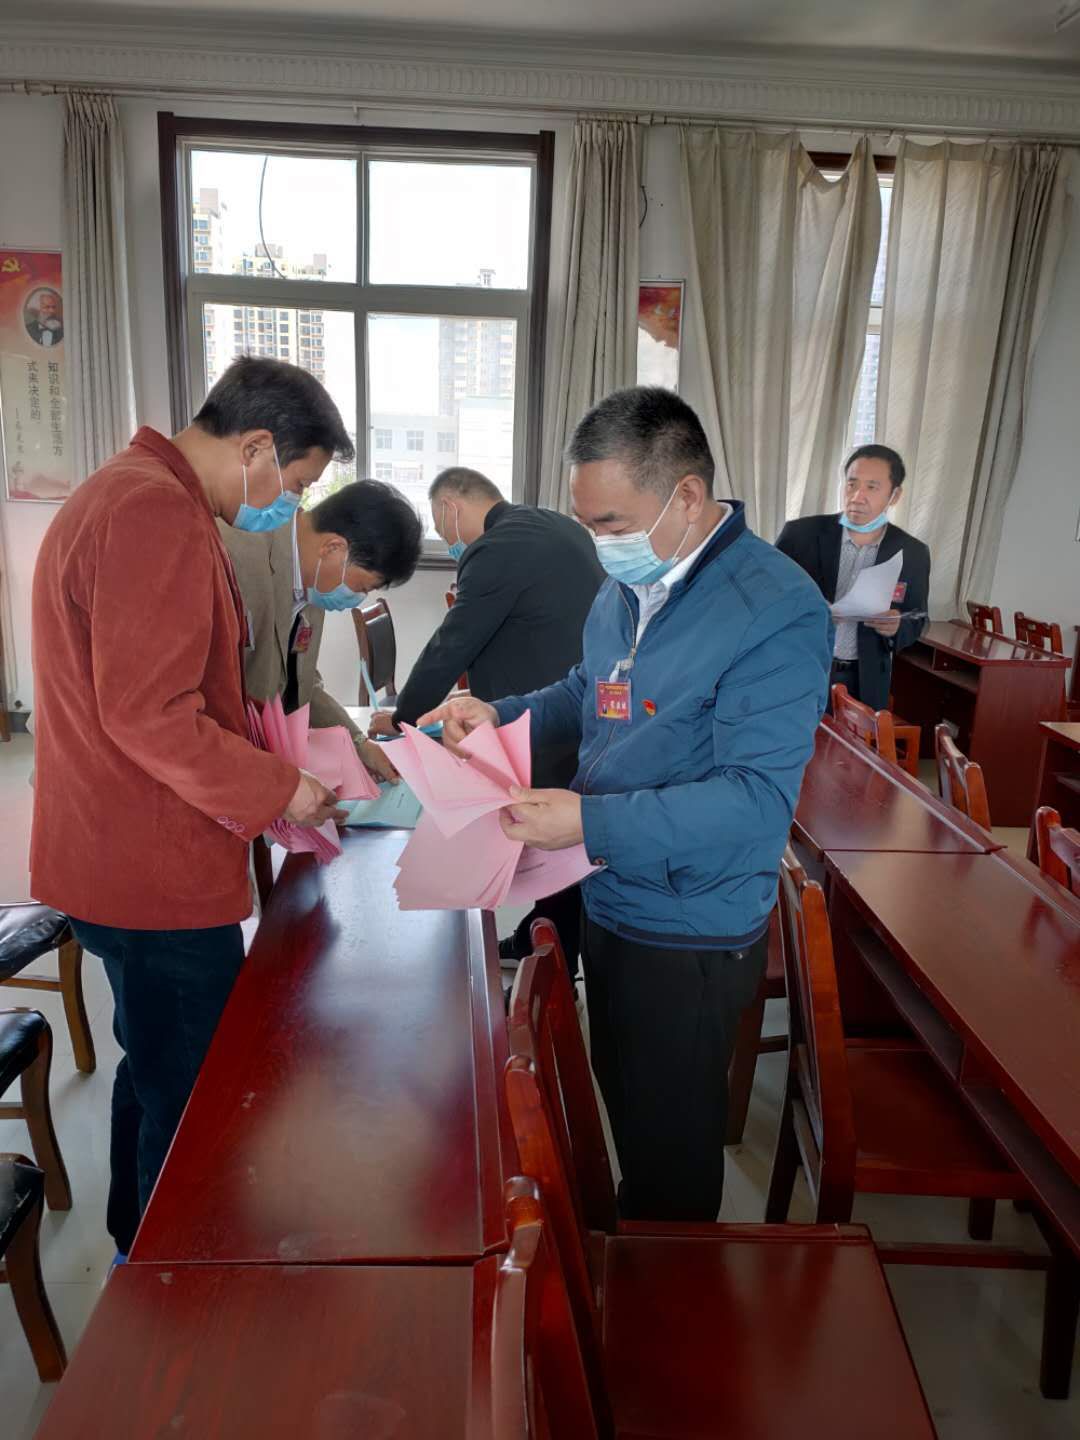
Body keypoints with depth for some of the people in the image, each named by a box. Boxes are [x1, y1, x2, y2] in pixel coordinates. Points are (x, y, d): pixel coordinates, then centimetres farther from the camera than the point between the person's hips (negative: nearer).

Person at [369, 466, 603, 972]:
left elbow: (449, 647, -12)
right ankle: (537, 943, 35)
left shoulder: (496, 550, -17)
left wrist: (401, 717, 3)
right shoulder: (559, 527, 11)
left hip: (556, 732, -9)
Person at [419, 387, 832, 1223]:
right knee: (624, 1106, 27)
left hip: (691, 935, -8)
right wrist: (500, 715, 0)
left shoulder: (776, 613, -24)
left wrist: (591, 822, -33)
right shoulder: (626, 588, 2)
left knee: (670, 1155, 13)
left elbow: (758, 799, -28)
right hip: (610, 902, 8)